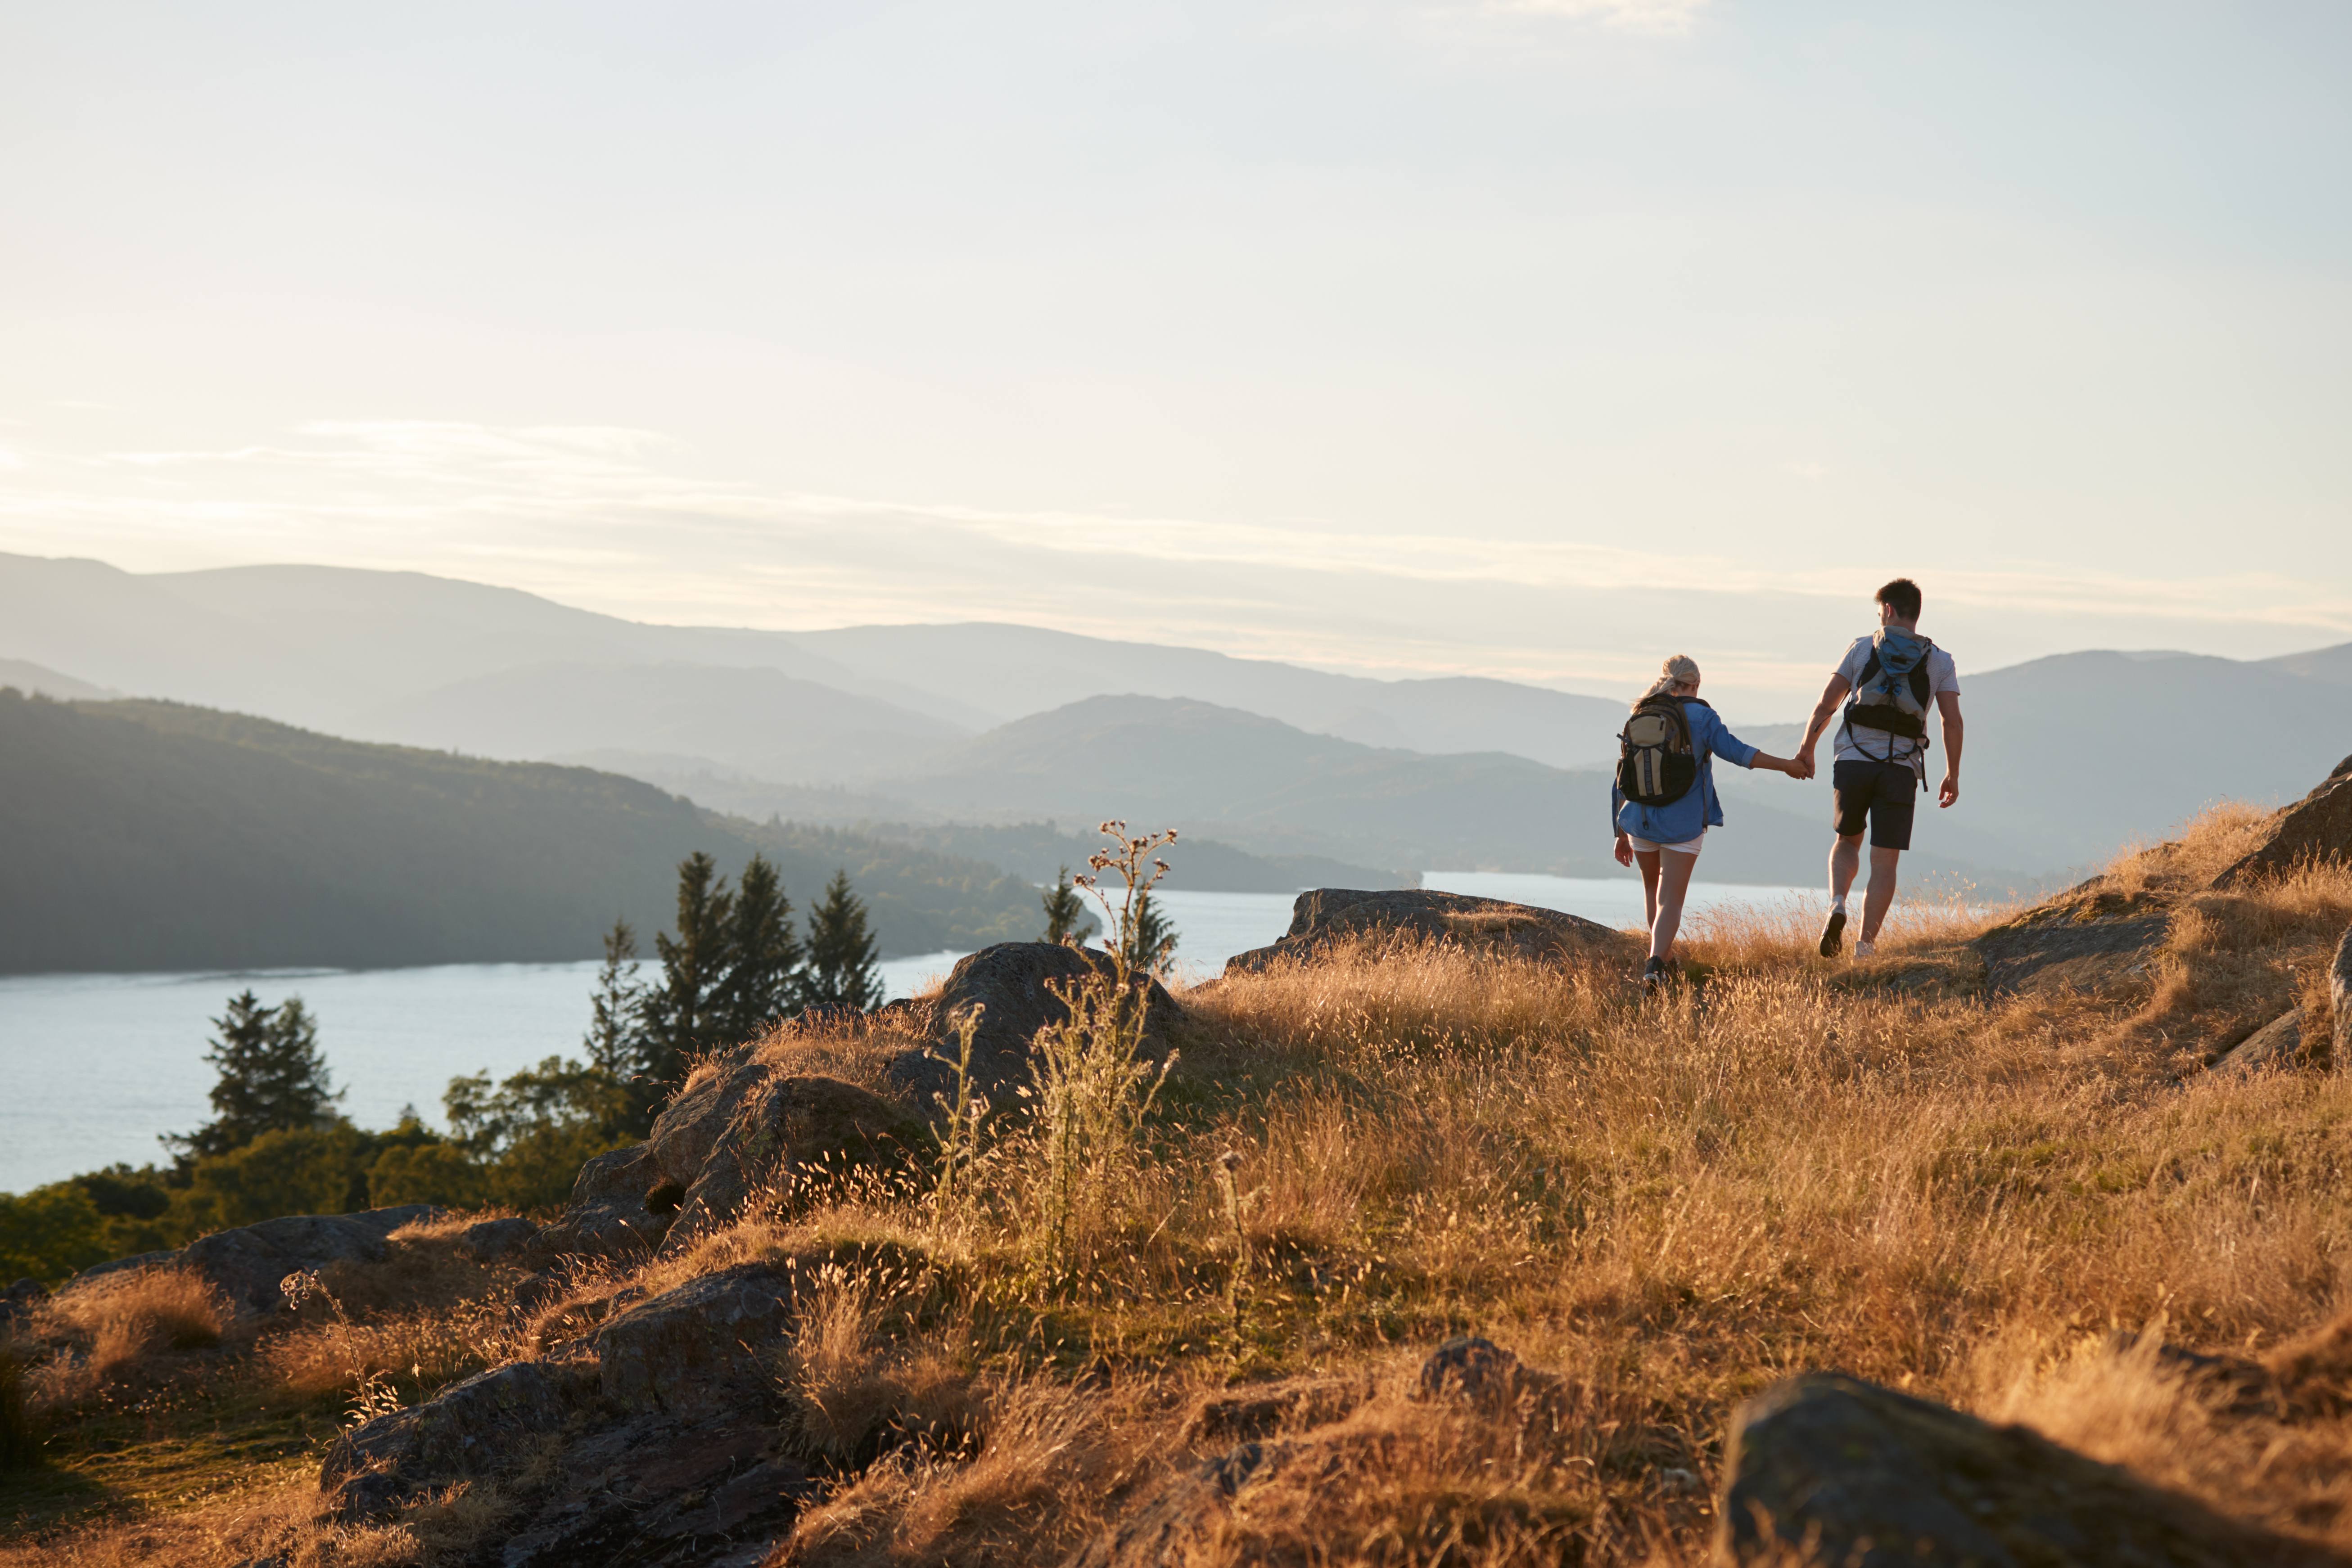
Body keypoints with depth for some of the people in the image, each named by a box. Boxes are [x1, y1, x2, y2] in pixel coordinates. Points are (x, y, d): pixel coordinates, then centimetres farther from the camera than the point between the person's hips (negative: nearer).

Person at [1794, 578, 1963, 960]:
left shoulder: (1862, 648, 5)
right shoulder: (1939, 661, 6)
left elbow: (1827, 703, 4)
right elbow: (1952, 721, -1)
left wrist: (1807, 748, 15)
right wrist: (1953, 775, 7)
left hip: (1853, 762, 1)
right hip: (1901, 769, 0)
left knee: (1848, 841, 21)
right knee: (1885, 861, 4)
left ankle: (1837, 905, -5)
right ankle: (1867, 943, -4)